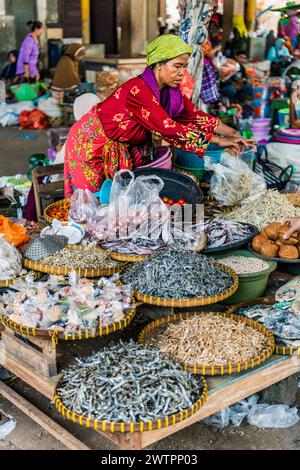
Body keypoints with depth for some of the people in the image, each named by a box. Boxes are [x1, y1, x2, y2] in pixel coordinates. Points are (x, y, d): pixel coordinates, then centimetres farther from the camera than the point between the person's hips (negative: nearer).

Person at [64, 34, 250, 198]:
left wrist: (227, 131, -19)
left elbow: (193, 115, -5)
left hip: (121, 147, 8)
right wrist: (216, 140, -34)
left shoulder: (170, 89, -7)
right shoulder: (138, 90, -33)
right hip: (93, 142, -8)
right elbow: (169, 128, -37)